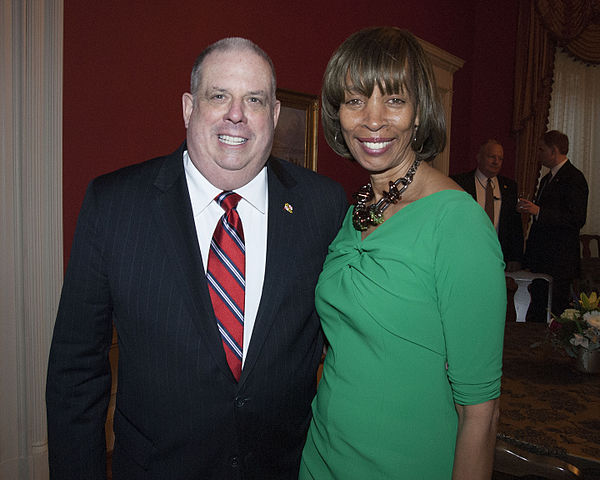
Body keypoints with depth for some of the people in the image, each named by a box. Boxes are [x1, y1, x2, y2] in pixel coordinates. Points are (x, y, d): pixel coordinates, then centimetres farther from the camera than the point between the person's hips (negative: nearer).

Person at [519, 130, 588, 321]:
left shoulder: (574, 178, -12)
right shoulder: (547, 178, 18)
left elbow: (577, 219, -20)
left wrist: (539, 211, -21)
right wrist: (530, 208, 7)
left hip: (559, 260, -9)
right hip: (541, 258, 9)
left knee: (555, 312, -3)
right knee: (537, 309, 14)